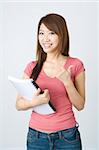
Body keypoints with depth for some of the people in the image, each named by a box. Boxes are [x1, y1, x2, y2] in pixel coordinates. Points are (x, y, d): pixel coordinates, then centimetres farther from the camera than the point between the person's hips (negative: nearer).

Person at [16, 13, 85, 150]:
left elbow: (80, 105, -3)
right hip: (36, 135, 2)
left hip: (66, 135, -1)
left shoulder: (75, 65, -4)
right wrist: (34, 101, -19)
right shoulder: (32, 67, 0)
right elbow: (18, 104, 1)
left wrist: (67, 82, -18)